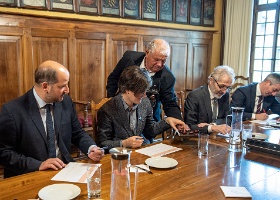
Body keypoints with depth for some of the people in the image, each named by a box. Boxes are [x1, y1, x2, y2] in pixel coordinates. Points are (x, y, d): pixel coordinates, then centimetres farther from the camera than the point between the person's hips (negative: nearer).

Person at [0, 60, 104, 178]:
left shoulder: (66, 102, 1)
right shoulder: (12, 110, -12)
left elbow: (78, 134, 12)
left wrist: (91, 148, -6)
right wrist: (39, 165, -18)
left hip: (65, 171, 4)